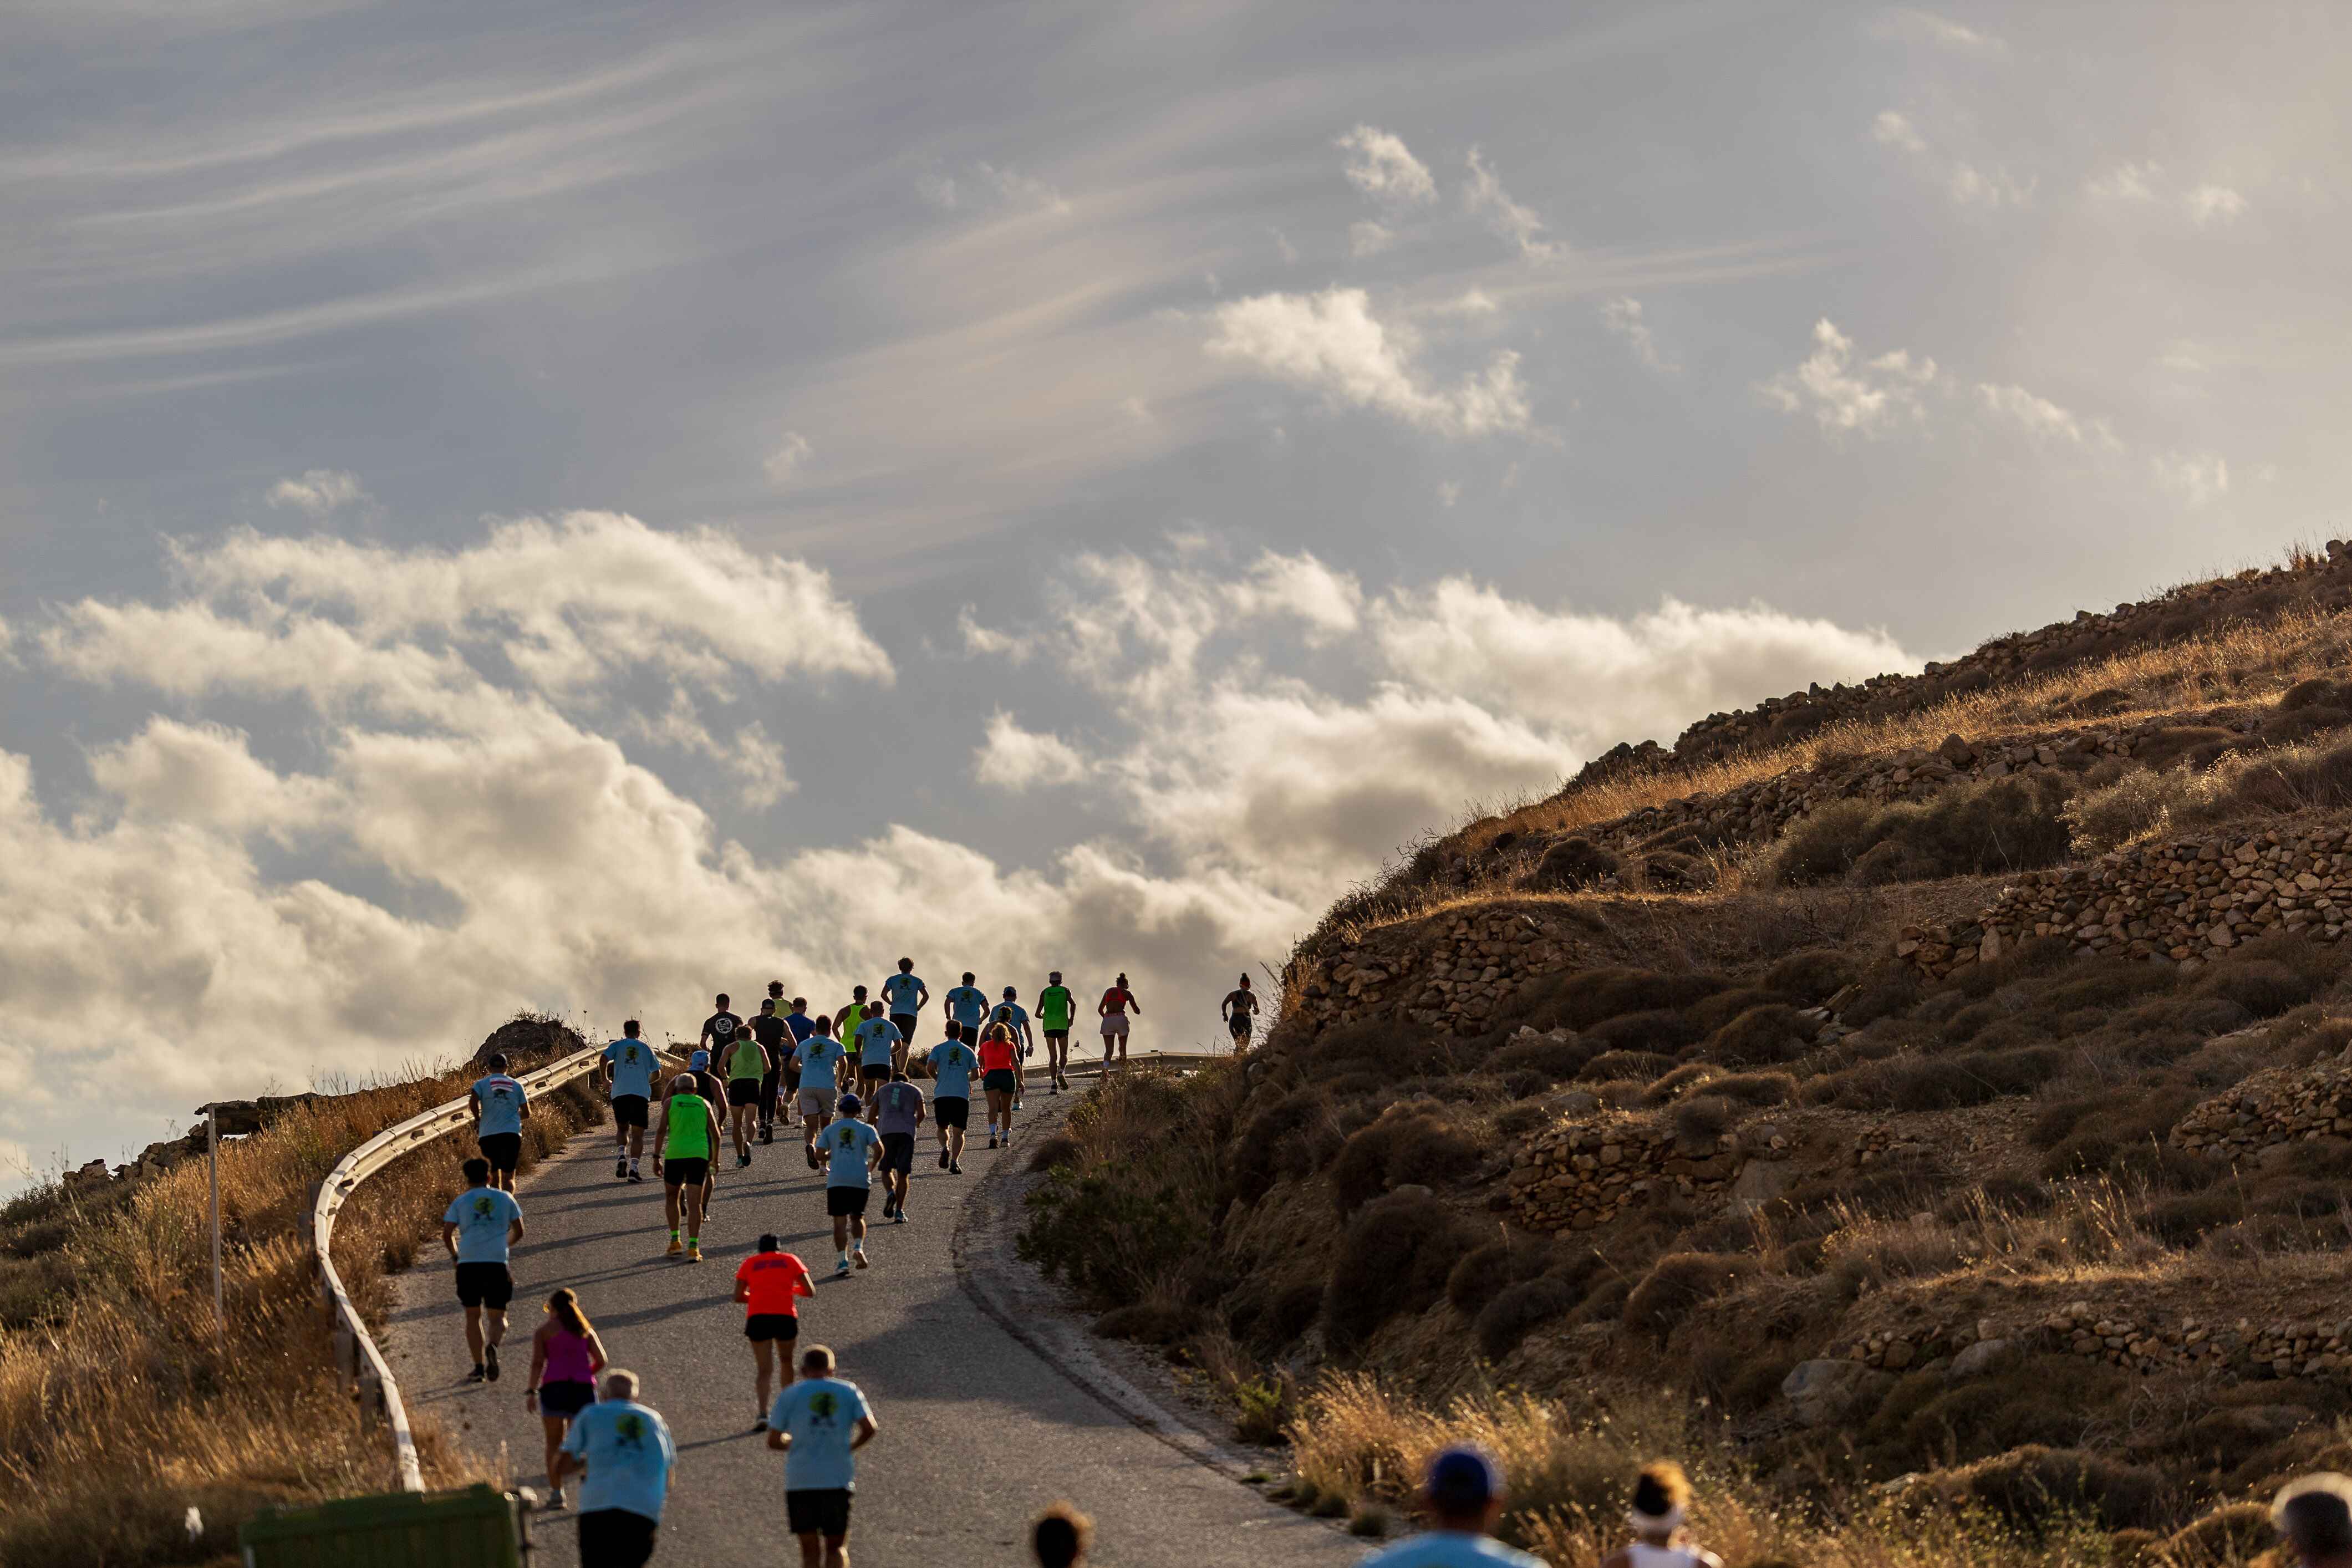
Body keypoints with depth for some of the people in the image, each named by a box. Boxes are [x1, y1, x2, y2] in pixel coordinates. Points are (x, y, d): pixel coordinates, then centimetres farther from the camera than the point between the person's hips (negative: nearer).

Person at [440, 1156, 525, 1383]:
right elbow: (518, 1231, 12)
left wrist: (455, 1254, 18)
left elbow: (447, 1234, 0)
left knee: (473, 1316, 12)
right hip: (497, 1262, 0)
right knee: (497, 1317, 5)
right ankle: (492, 1346, -28)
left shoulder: (461, 1201, 7)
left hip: (469, 1262, 0)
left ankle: (479, 1366, 2)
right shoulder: (505, 1198, 11)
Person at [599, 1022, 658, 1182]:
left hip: (620, 1093, 0)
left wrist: (606, 1081, 9)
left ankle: (621, 1156, -8)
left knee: (622, 1128, 18)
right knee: (637, 1133, 2)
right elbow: (656, 1074, 19)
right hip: (641, 1094, 0)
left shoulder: (617, 1045, 12)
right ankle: (633, 1168, -12)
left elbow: (603, 1060, -6)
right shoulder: (646, 1048, 15)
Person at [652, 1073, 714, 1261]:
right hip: (699, 1155, 1)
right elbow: (715, 1133, 11)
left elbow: (661, 1130, -2)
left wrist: (656, 1158, 0)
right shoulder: (704, 1104, 13)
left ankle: (675, 1241, 12)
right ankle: (693, 1248, -11)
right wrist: (715, 1158, 22)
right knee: (695, 1203, -1)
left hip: (675, 1154, -1)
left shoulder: (670, 1103, 8)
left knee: (671, 1198, 21)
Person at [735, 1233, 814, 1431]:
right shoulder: (791, 1260, 16)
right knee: (787, 1363, 23)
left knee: (764, 1370, 1)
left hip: (757, 1318, 0)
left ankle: (763, 1414, -17)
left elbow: (738, 1296, 11)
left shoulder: (749, 1263, 17)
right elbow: (810, 1292, 11)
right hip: (786, 1316, 0)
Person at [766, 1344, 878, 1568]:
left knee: (810, 1549, 9)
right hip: (838, 1480, 1)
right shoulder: (849, 1391, 7)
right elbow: (869, 1429, -3)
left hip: (801, 1481, -1)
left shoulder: (789, 1395, 4)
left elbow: (773, 1441, 3)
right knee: (836, 1546, 13)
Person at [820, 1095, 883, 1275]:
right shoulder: (866, 1129, 5)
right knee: (857, 1217, 16)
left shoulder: (830, 1130, 8)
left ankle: (843, 1260, -8)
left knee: (840, 1222, 2)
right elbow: (879, 1149, -9)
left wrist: (825, 1165, 26)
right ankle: (858, 1247, -10)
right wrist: (871, 1166, 8)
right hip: (861, 1180, 0)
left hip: (837, 1181, 0)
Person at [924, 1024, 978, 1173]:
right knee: (958, 1132, 3)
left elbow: (931, 1067, -7)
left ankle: (945, 1147, -14)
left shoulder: (938, 1049, 7)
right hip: (962, 1094, 0)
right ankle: (955, 1160, -15)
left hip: (942, 1094, 0)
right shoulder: (968, 1051, 12)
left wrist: (937, 1078, 13)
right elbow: (976, 1073, 6)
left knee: (942, 1127, 16)